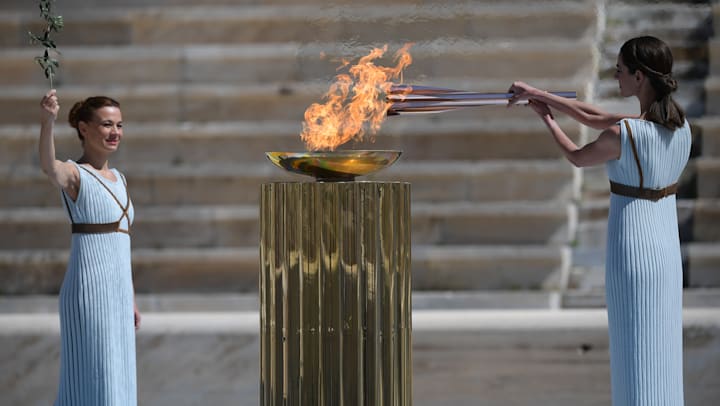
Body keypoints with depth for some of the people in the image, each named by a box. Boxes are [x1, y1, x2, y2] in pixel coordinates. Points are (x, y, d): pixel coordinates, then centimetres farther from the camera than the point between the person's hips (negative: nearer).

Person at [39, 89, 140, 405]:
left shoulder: (118, 178, 16)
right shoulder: (74, 174, -7)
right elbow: (49, 168, -32)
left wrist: (131, 300, 21)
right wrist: (47, 123, -51)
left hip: (118, 292, 8)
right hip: (89, 291, -8)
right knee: (93, 378, -7)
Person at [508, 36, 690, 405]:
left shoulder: (622, 135, -21)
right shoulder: (681, 126, 1)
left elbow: (577, 157, 2)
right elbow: (595, 118, 9)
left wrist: (546, 119, 18)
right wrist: (539, 95, 13)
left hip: (632, 249, -7)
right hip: (668, 247, 7)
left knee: (635, 356, 1)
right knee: (662, 352, 15)